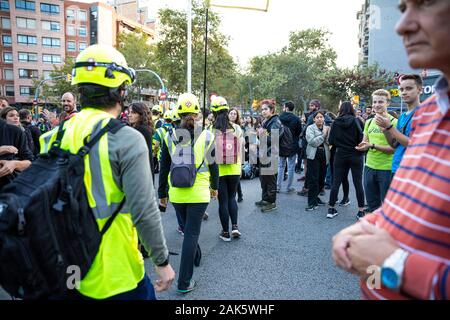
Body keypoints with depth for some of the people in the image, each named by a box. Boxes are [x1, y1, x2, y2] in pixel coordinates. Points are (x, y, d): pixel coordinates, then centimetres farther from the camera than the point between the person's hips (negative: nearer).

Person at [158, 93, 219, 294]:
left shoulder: (170, 137, -1)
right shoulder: (206, 136, -4)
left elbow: (164, 168, 3)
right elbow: (213, 165, 4)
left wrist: (162, 193, 14)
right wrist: (214, 187, 20)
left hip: (176, 194, 2)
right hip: (199, 193, -2)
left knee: (189, 229, 24)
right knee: (191, 233, 3)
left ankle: (196, 257, 47)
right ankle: (184, 282, 6)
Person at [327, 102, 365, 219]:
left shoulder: (336, 122, -3)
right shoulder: (356, 121, -7)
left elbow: (331, 141, -2)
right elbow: (362, 138, -11)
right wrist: (354, 143, 8)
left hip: (340, 155, 1)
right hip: (356, 155, -1)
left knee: (336, 182, 7)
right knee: (358, 183, 5)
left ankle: (331, 209, 12)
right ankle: (361, 211, 9)